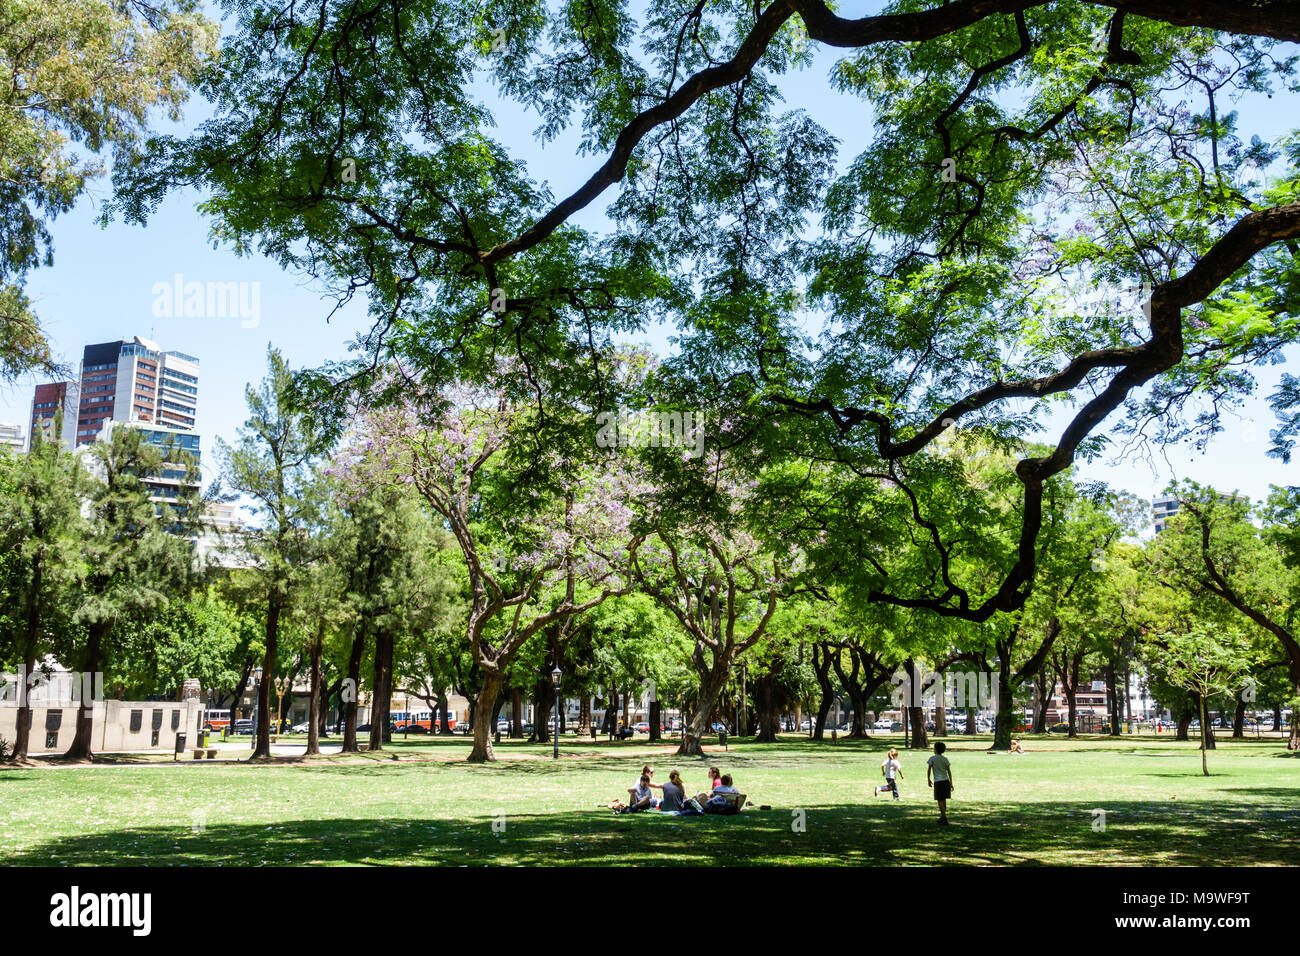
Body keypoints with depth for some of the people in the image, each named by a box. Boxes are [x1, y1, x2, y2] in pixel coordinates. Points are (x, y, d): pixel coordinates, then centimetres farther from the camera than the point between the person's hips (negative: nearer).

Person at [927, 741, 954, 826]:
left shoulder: (932, 759, -3)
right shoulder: (945, 759, 9)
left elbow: (928, 770, -3)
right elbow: (949, 771, 8)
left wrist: (928, 780, 9)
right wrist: (951, 783, 11)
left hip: (938, 781, -5)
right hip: (946, 780, 5)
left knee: (940, 800, -2)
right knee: (944, 800, 15)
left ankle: (944, 819, -8)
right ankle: (942, 817, 25)